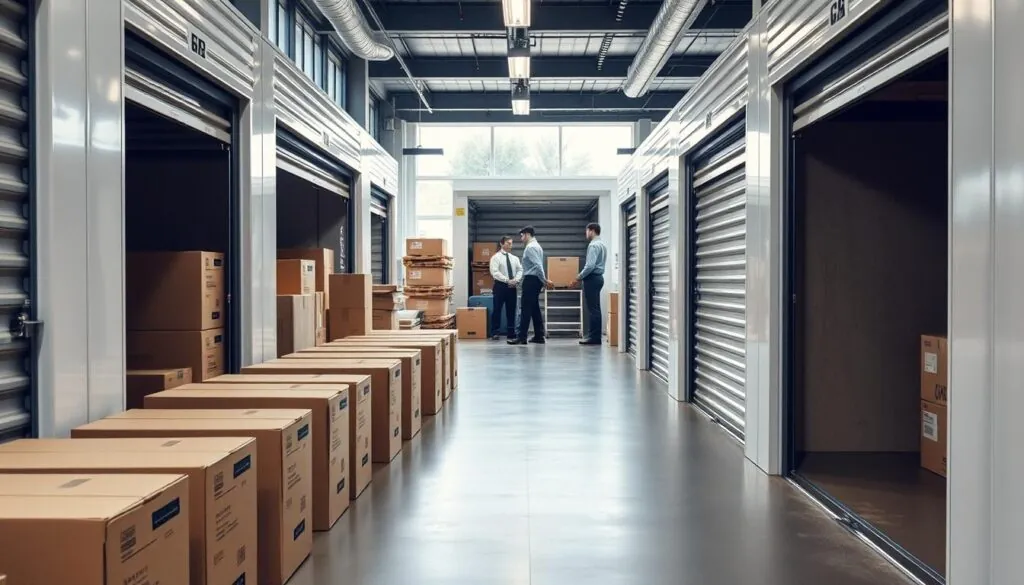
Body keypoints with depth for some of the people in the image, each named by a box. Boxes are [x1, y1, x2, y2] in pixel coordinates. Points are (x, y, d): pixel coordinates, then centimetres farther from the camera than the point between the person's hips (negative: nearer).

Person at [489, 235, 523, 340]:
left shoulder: (515, 258, 13)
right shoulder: (496, 257, -3)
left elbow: (520, 270, 7)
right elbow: (495, 272, -13)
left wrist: (516, 279, -14)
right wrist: (507, 280, -20)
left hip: (512, 286, 5)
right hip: (500, 285, -5)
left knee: (511, 310, 7)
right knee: (497, 309, -2)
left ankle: (511, 332, 13)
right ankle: (495, 332, 5)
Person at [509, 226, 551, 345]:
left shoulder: (530, 247, -14)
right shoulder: (536, 246, 19)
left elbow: (537, 265, -22)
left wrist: (544, 280, -19)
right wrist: (543, 281, 17)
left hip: (530, 280, -10)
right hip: (535, 280, 10)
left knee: (526, 309, -10)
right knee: (535, 308, 11)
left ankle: (522, 338, -11)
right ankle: (539, 336, 12)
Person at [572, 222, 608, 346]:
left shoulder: (593, 245, -15)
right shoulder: (602, 245, 16)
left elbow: (590, 265, -23)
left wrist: (579, 277, -13)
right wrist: (582, 276, 18)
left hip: (592, 279, -10)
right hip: (598, 277, 10)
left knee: (592, 309, -8)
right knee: (595, 308, 11)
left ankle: (594, 337, -7)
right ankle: (595, 336, 13)